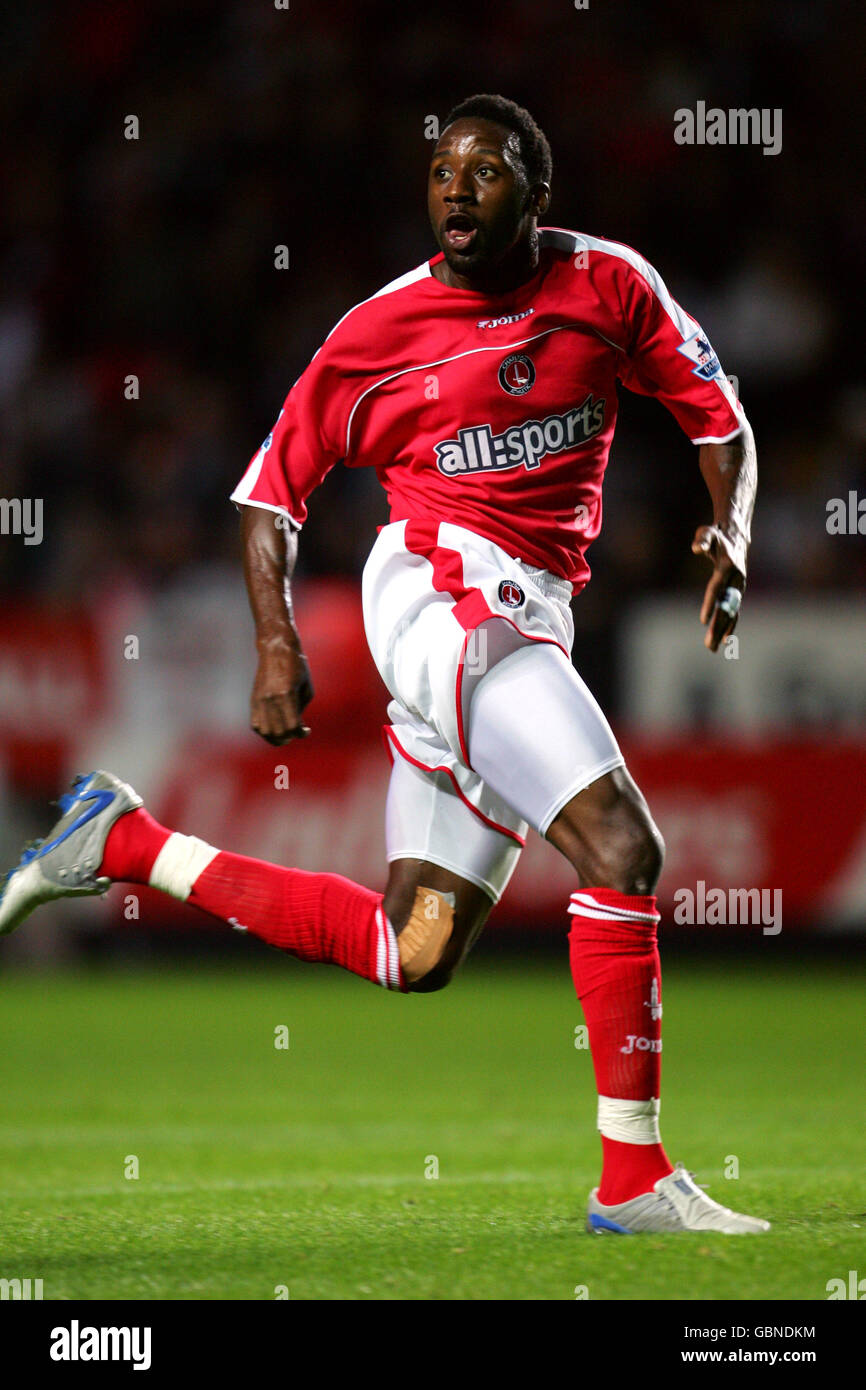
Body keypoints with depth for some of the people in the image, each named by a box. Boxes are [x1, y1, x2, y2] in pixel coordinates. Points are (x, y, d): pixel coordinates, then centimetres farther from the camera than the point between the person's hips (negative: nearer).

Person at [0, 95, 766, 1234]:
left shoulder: (609, 283, 5)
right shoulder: (380, 330, -3)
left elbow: (719, 418, 14)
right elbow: (271, 489, 6)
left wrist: (730, 530, -6)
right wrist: (278, 646, -7)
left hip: (533, 621, 6)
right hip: (440, 586, -5)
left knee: (412, 957, 7)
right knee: (621, 849, -22)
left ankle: (128, 843, 19)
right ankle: (634, 1176, -18)